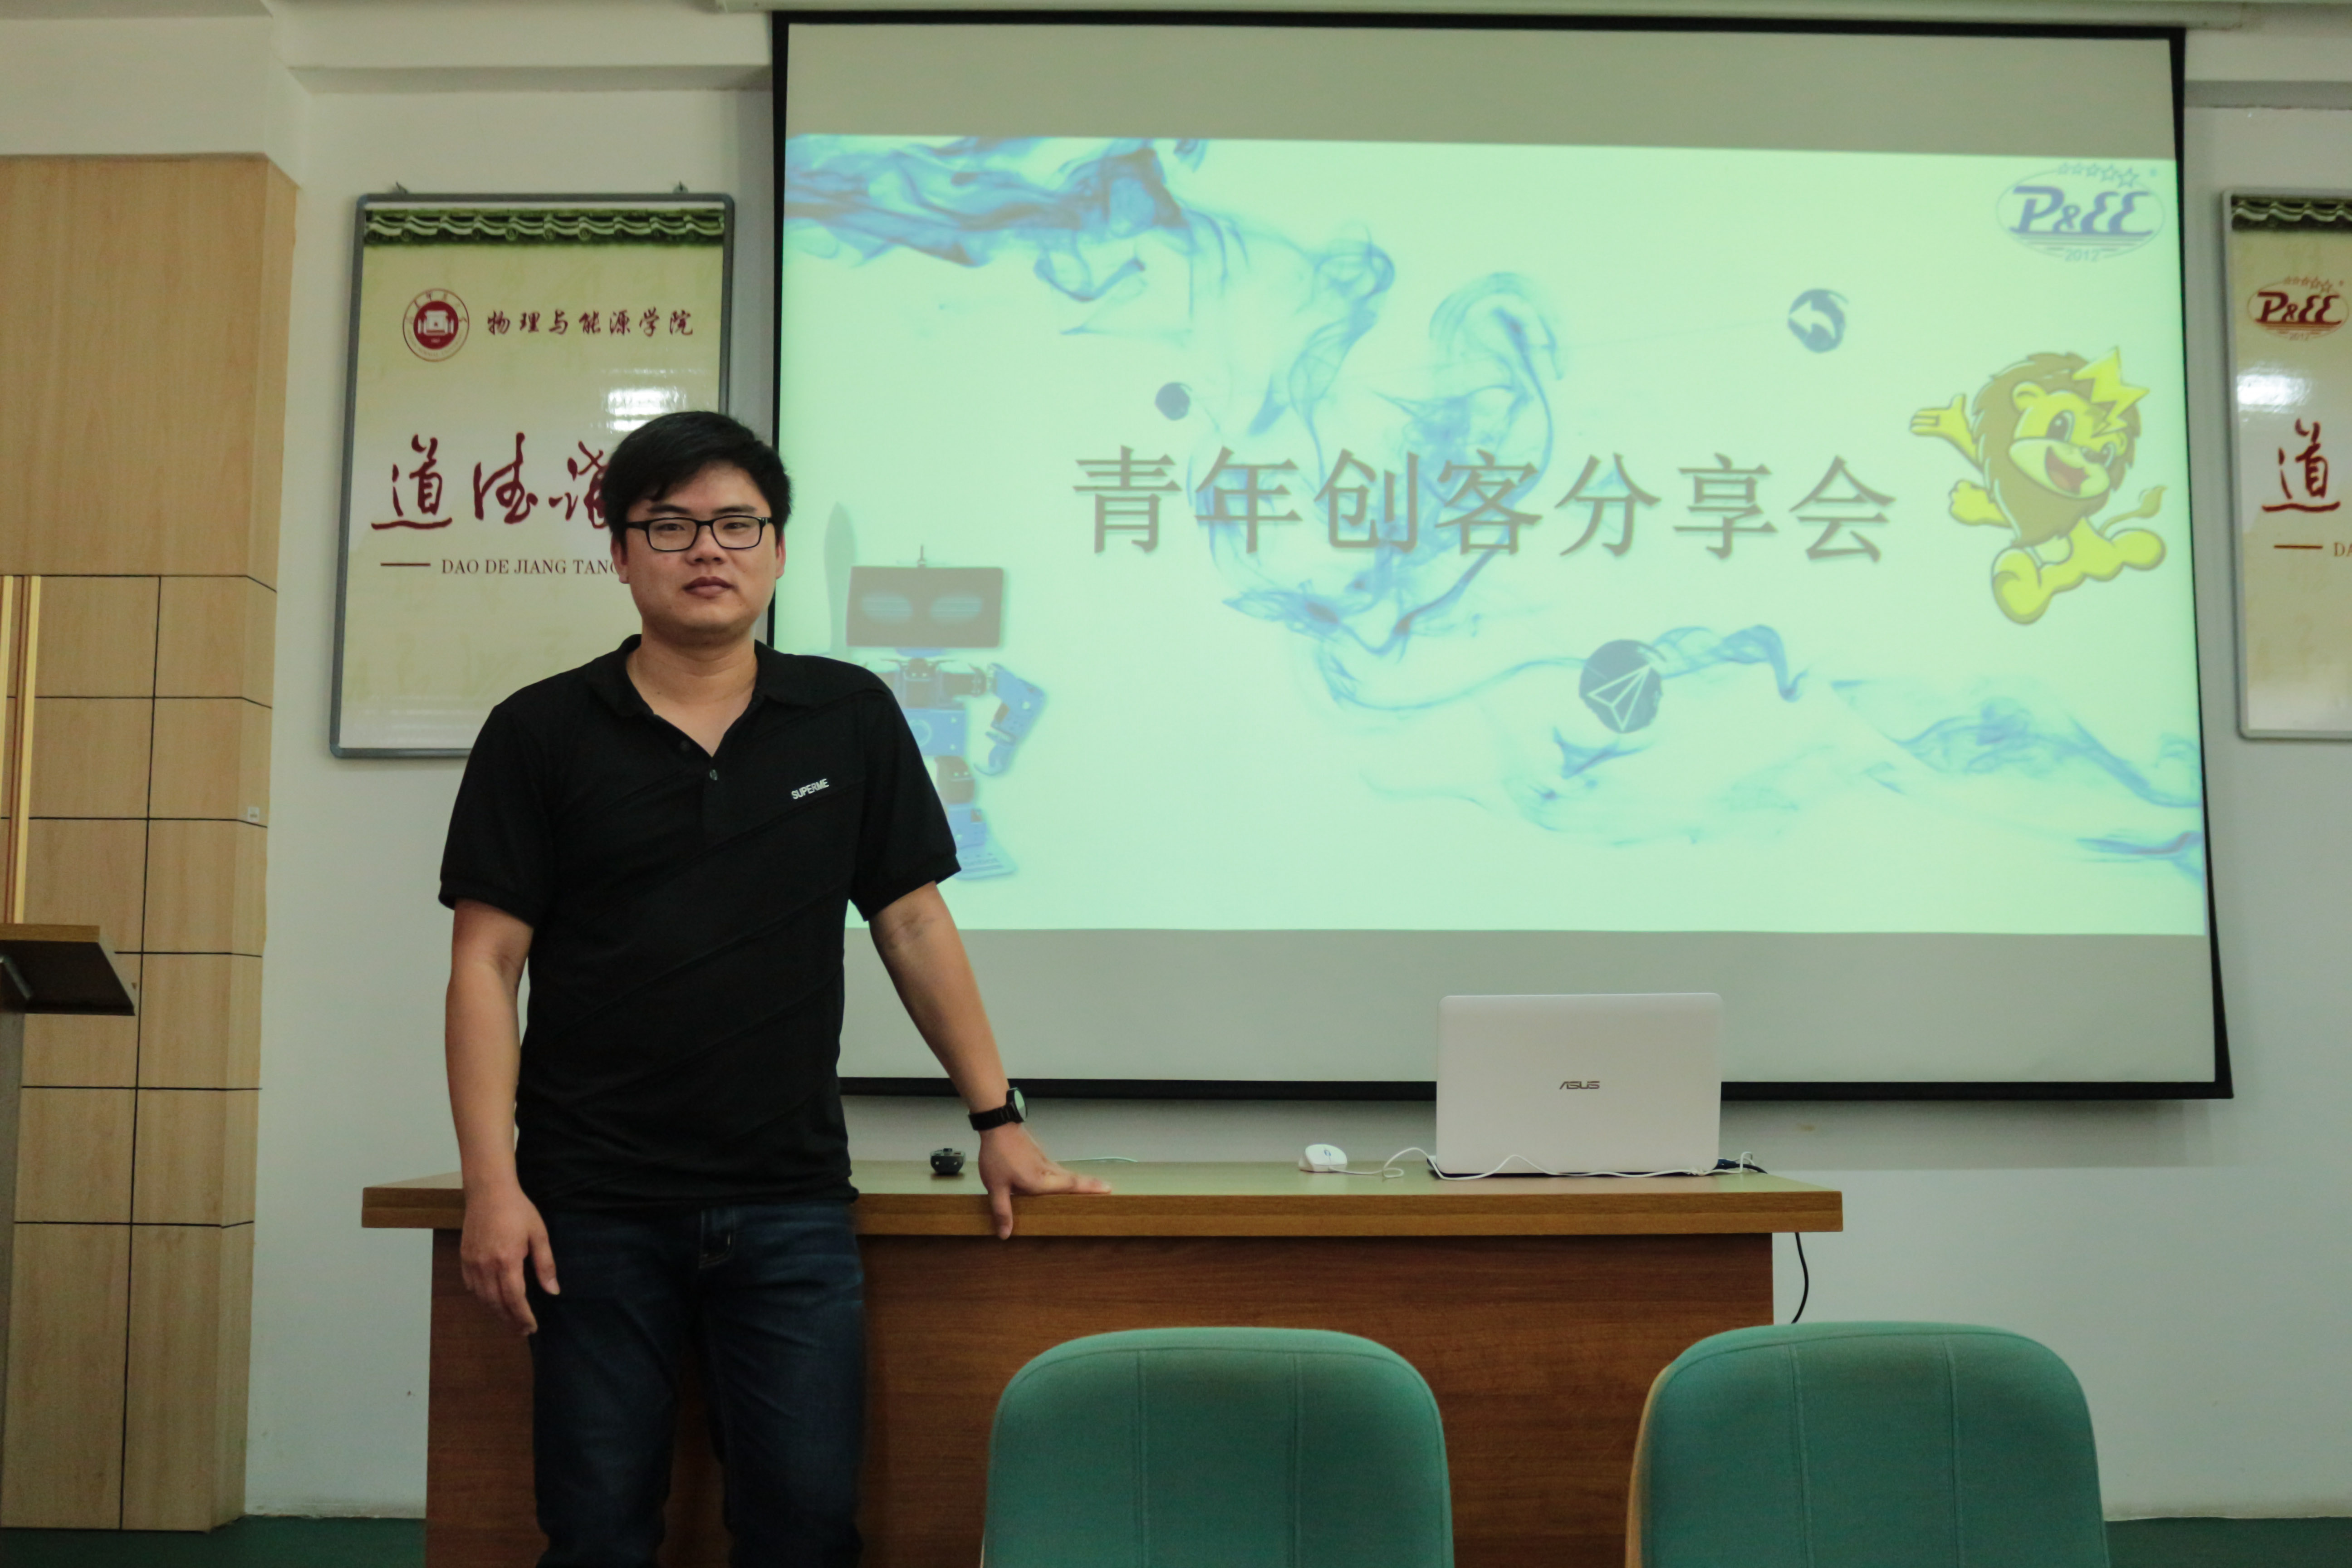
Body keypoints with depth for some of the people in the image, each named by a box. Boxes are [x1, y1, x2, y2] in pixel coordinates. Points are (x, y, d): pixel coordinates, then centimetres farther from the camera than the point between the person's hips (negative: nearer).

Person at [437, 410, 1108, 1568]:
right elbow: (486, 963, -1)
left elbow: (913, 923, 10)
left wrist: (998, 1122, 8)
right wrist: (492, 1184, -9)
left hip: (790, 1205, 1)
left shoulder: (851, 718, 6)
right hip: (595, 1210, -1)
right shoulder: (540, 734, 2)